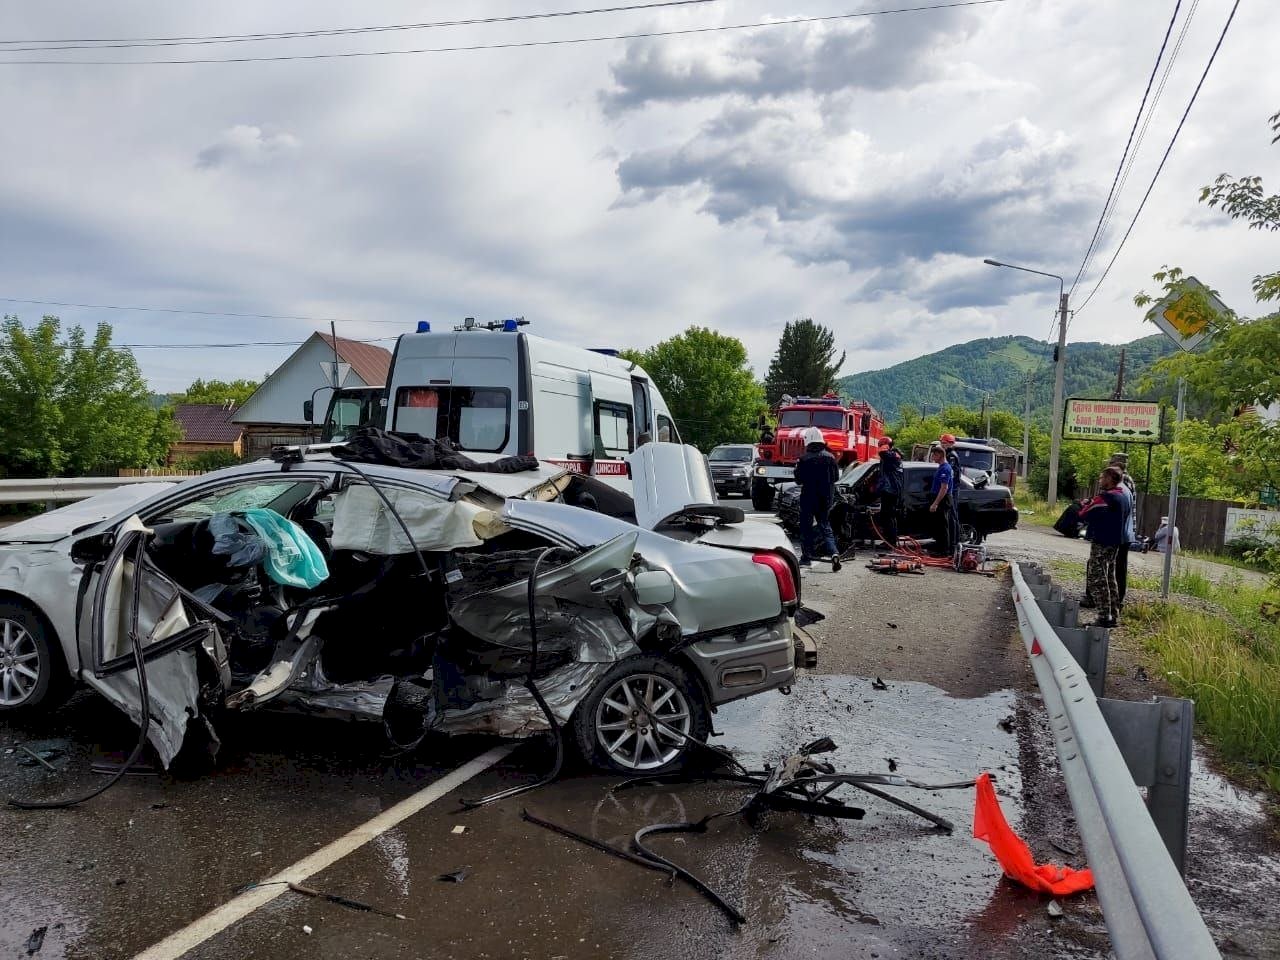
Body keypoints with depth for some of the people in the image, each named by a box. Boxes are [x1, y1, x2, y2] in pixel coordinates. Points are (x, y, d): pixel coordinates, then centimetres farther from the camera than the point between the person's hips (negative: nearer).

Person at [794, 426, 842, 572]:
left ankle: (806, 557, 11)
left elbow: (799, 479, -10)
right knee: (825, 527, 12)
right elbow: (836, 477, 8)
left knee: (806, 527, 9)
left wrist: (797, 468, 8)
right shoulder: (830, 457, 1)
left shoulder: (804, 458, -14)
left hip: (809, 497, -4)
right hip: (826, 498, 4)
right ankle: (834, 553, -8)